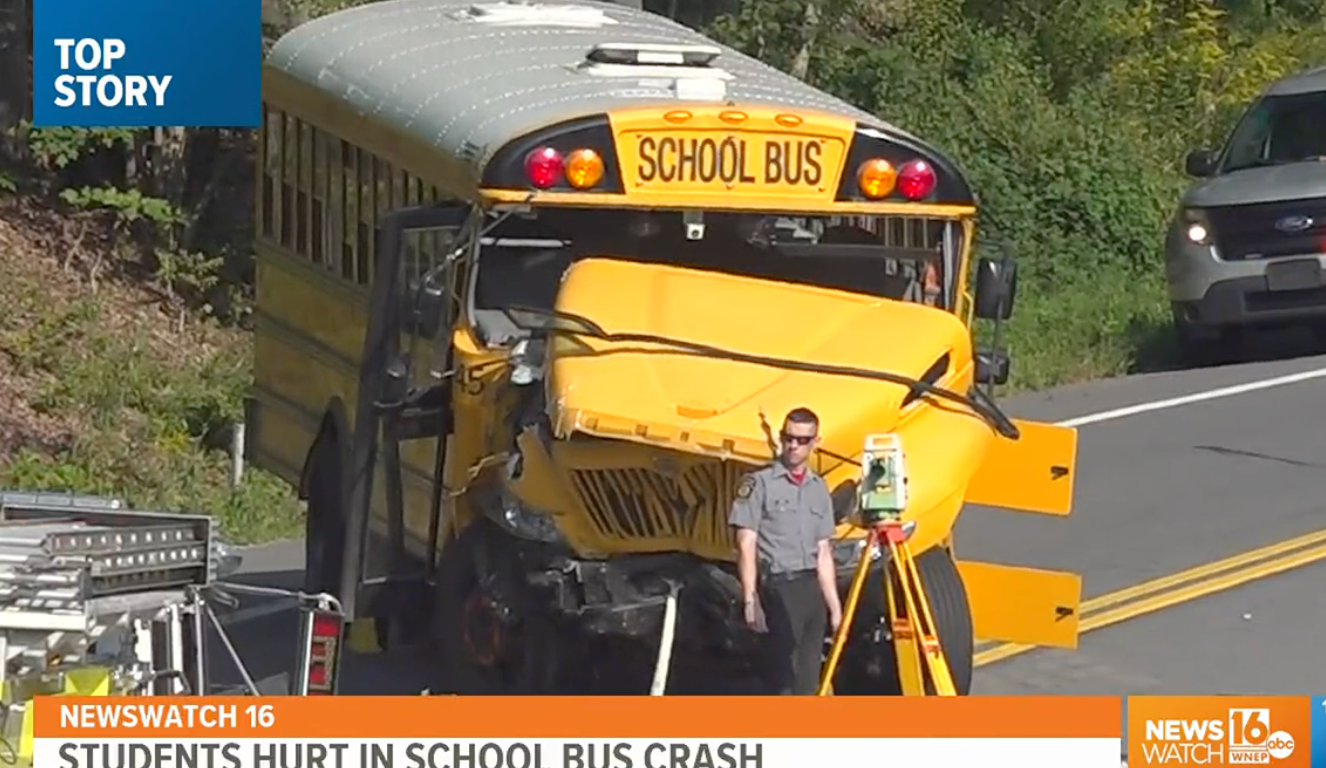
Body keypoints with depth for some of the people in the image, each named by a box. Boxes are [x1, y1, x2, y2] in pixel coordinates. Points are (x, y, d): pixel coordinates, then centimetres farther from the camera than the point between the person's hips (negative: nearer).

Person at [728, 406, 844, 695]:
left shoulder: (819, 490, 16)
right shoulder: (759, 484, -2)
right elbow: (746, 546, -6)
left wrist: (835, 605, 14)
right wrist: (750, 600, -14)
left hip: (811, 589, 6)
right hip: (778, 587, -6)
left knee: (808, 682, 6)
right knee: (785, 679, -13)